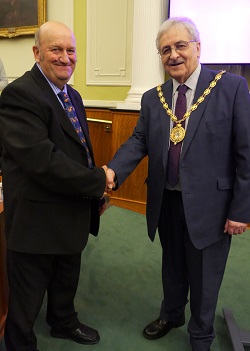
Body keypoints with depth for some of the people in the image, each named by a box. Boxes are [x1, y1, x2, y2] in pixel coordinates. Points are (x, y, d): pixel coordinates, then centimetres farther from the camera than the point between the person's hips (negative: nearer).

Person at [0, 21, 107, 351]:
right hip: (36, 221, -8)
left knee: (67, 282, 30)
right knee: (27, 299, 14)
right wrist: (98, 180, -23)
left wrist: (97, 194, 7)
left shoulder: (73, 96, 10)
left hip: (71, 216, 9)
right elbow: (42, 160, -30)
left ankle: (64, 323, 56)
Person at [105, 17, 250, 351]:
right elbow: (139, 140, -3)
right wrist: (114, 170, -22)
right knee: (172, 267, 24)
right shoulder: (152, 98, 5)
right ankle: (171, 315, 52)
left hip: (208, 205, -3)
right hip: (166, 202, 4)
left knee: (203, 276, 15)